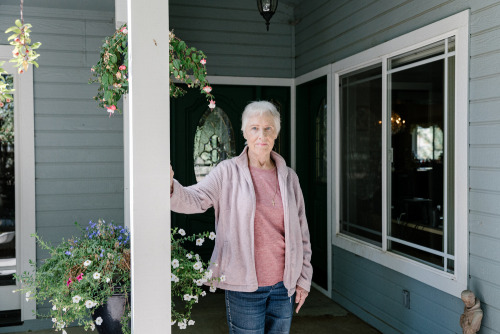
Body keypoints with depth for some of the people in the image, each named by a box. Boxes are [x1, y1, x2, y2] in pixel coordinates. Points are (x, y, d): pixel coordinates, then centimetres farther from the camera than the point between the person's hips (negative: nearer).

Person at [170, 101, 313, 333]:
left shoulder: (288, 177, 6)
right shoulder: (229, 172, -4)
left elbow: (301, 232, 10)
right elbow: (195, 199, -19)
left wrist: (303, 278, 9)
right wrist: (170, 187, -41)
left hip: (284, 285, 4)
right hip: (244, 287, -4)